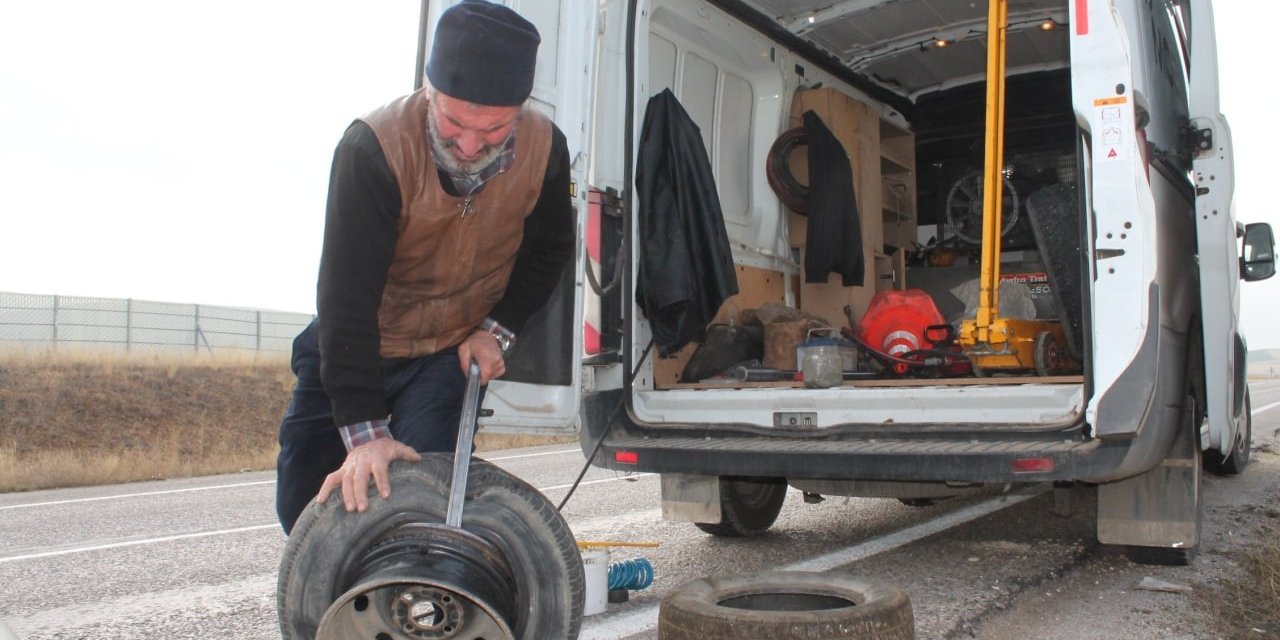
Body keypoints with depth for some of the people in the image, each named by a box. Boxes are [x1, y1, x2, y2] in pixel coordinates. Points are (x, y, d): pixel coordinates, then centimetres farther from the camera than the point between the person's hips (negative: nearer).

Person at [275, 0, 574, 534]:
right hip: (353, 347, -1)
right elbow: (346, 294, -33)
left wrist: (497, 329, -13)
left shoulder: (545, 150, -19)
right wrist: (363, 431, -36)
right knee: (308, 499, 6)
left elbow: (549, 250, 0)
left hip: (455, 350, 1)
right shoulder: (373, 148, -31)